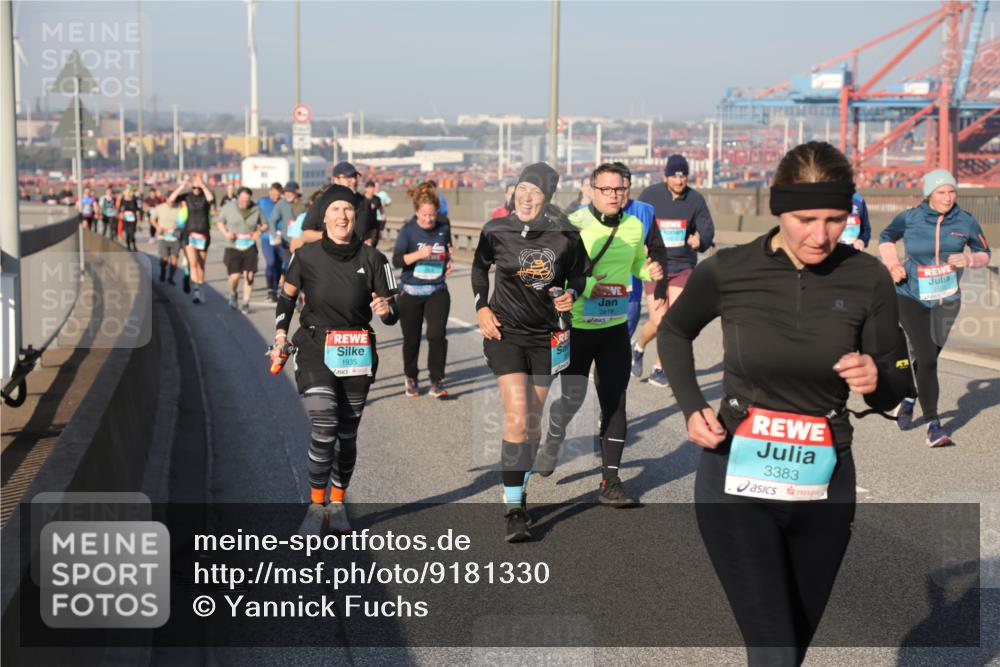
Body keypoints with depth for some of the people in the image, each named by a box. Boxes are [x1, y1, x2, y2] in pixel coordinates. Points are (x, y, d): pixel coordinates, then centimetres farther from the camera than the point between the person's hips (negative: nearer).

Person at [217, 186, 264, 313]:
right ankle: (232, 294, 24)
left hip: (250, 247, 1)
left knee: (249, 275, -4)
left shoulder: (256, 209, -2)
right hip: (233, 247, -1)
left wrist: (259, 232, -13)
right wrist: (226, 233, -11)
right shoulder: (229, 207, -4)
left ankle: (245, 303, 9)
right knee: (235, 276, -8)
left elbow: (264, 224, 9)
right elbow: (219, 222, 8)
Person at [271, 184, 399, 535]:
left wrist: (384, 310, -24)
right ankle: (316, 506, -3)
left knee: (347, 435, 9)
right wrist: (280, 338, 7)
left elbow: (393, 314, -1)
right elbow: (287, 296, 12)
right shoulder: (307, 255, -5)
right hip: (314, 351, -1)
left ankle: (337, 505, 27)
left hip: (356, 357, 2)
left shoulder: (372, 259, -5)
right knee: (324, 426, -18)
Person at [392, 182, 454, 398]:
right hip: (411, 292, -1)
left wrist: (448, 262, 1)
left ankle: (437, 381, -3)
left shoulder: (443, 228, 1)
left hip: (438, 291, 1)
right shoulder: (408, 231, -9)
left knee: (437, 334, -14)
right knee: (411, 338, 10)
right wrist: (419, 254, -30)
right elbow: (396, 261, -16)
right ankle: (410, 377, 33)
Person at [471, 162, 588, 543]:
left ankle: (519, 491, 32)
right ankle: (513, 509, -9)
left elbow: (579, 274, 10)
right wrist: (481, 307, 3)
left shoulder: (565, 236, -7)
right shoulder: (496, 231, -6)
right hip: (505, 332, -2)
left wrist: (571, 295, -10)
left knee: (533, 421, 12)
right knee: (516, 419, -14)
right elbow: (480, 267, 13)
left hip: (546, 336, 2)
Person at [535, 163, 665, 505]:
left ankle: (610, 482, 7)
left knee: (614, 402, 2)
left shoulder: (634, 226, 4)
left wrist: (651, 271, -1)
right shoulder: (574, 224, -11)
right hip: (576, 326, -4)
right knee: (572, 398, 1)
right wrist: (584, 285, -28)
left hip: (615, 328, 4)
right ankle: (551, 442, 35)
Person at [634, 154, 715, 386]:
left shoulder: (695, 199, -2)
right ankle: (638, 348, 25)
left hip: (683, 267, 2)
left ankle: (659, 368, 14)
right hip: (656, 266, -2)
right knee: (658, 322, -9)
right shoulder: (650, 195, -6)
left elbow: (707, 229, -2)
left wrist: (700, 241, -23)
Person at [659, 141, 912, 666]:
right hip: (737, 482, -2)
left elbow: (896, 389, 3)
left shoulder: (867, 279, -8)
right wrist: (691, 408, -4)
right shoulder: (728, 270, -11)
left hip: (824, 487, 3)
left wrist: (876, 380, -20)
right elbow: (673, 333, 10)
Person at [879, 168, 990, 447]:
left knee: (928, 357, 13)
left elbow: (984, 253, 8)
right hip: (911, 297, -3)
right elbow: (886, 237, 12)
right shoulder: (909, 218, -7)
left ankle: (909, 397, 43)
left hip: (946, 299, 3)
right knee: (927, 358, -12)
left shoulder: (965, 222, -3)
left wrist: (969, 260, -15)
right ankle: (933, 425, -7)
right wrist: (893, 264, -5)